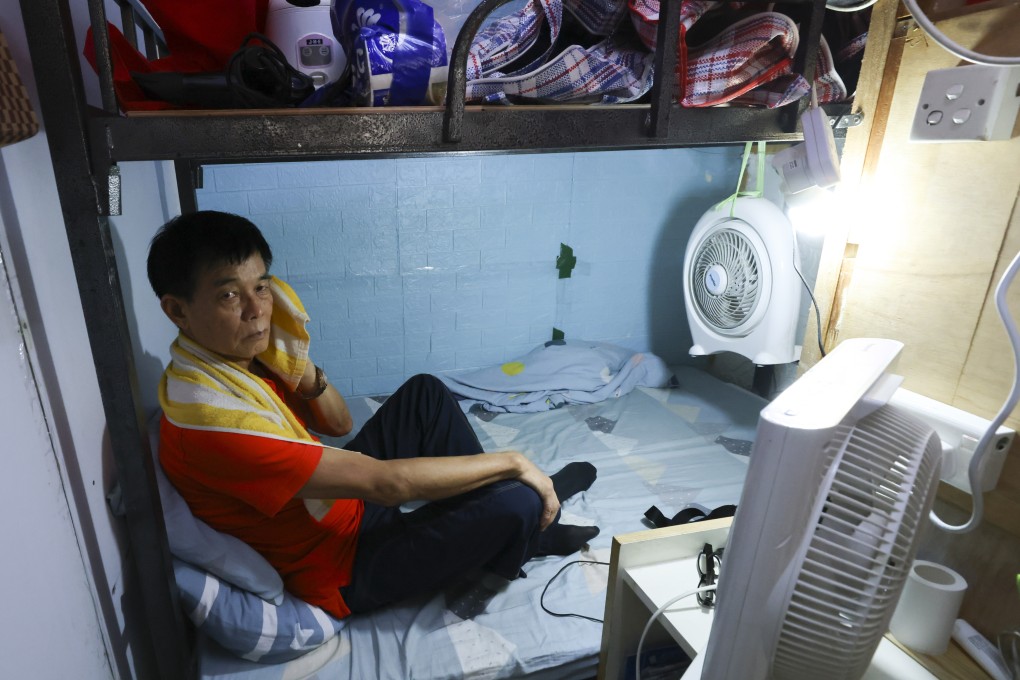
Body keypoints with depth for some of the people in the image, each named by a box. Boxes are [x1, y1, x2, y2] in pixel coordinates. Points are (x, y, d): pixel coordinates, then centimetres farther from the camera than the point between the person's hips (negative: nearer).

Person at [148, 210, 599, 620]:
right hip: (341, 570, -9)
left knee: (425, 391, 11)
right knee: (519, 500, -25)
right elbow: (385, 482, -33)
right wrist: (511, 462, -23)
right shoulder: (208, 416, -33)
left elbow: (339, 425, 5)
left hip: (345, 497, 9)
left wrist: (304, 374, -16)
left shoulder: (242, 355, -4)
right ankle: (533, 536, 17)